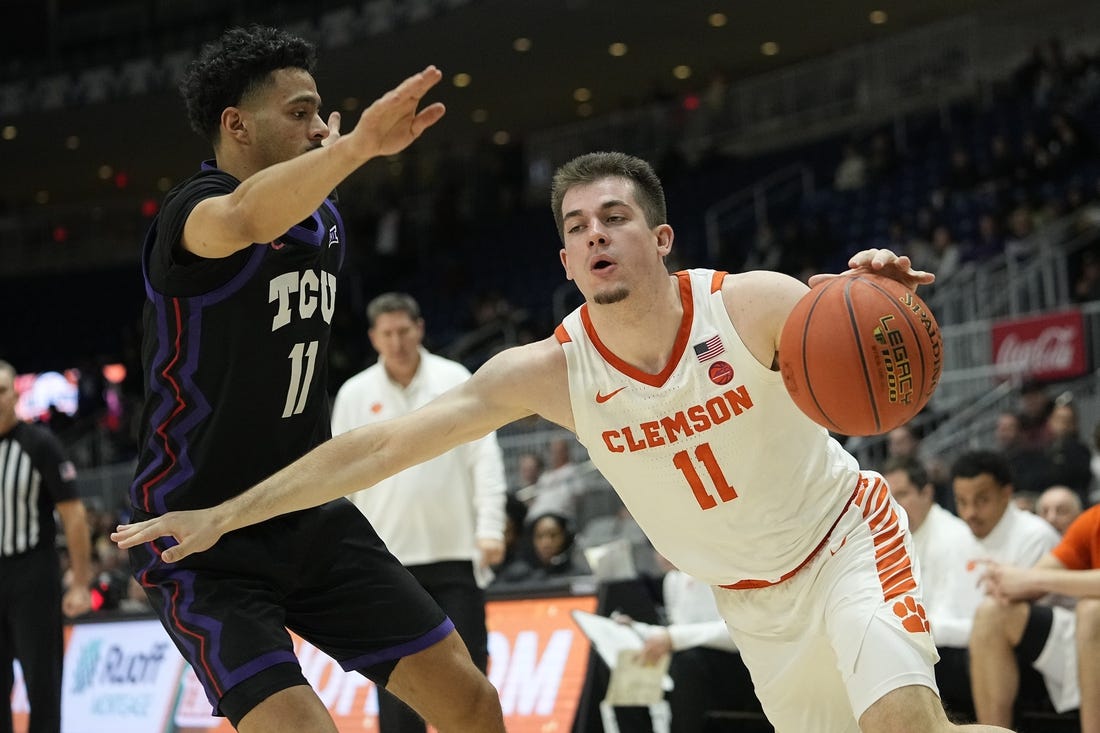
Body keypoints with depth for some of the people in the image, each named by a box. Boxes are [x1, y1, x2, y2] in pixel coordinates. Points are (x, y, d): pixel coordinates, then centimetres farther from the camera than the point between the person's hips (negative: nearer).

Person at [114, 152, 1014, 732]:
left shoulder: (755, 305, -23)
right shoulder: (550, 372, -17)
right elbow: (379, 446, -18)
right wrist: (222, 516, -21)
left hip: (848, 539, -3)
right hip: (751, 599, 4)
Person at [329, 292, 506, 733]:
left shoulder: (455, 381, 2)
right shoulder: (355, 394, 4)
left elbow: (484, 456, 0)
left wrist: (490, 528, -9)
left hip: (456, 552, -1)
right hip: (388, 558, 1)